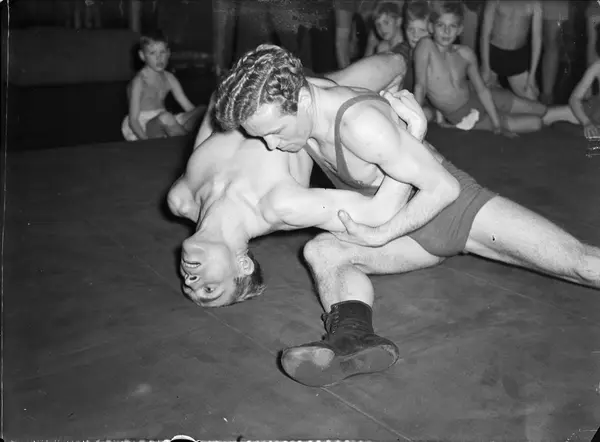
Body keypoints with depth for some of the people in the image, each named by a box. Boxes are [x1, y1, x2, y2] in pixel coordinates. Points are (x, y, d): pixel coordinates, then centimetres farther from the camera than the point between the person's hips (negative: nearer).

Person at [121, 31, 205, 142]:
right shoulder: (139, 81, -12)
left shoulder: (169, 78, 8)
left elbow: (188, 106, 6)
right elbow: (133, 120, -17)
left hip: (161, 124, 7)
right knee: (165, 117, -38)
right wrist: (146, 141, -31)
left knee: (202, 110, -6)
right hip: (141, 128, -6)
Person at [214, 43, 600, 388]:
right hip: (413, 237, 6)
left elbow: (442, 187, -26)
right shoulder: (295, 105, -9)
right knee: (322, 250, -20)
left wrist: (379, 236, -20)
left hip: (452, 203, -6)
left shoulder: (360, 123, -32)